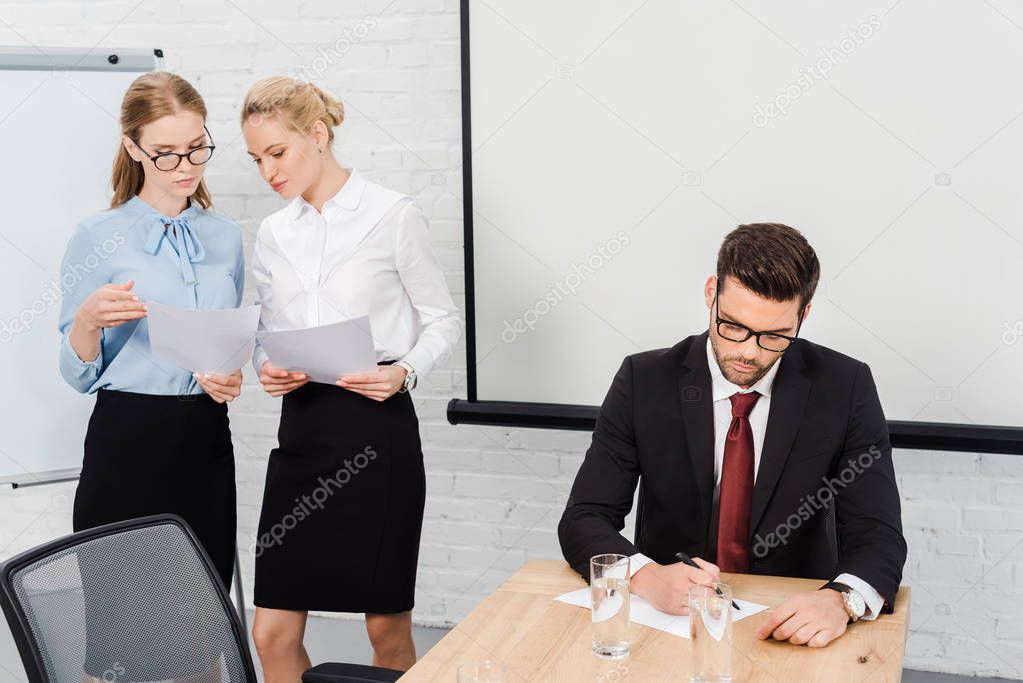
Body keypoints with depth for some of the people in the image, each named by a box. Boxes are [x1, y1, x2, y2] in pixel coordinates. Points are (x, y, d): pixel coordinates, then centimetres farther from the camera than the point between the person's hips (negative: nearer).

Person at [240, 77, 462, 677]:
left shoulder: (393, 216, -4)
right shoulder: (273, 234, 11)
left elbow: (444, 321, 1)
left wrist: (404, 372, -17)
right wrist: (267, 368, -4)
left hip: (377, 426, -4)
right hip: (302, 429, 5)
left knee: (388, 628, 7)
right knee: (273, 633, 3)